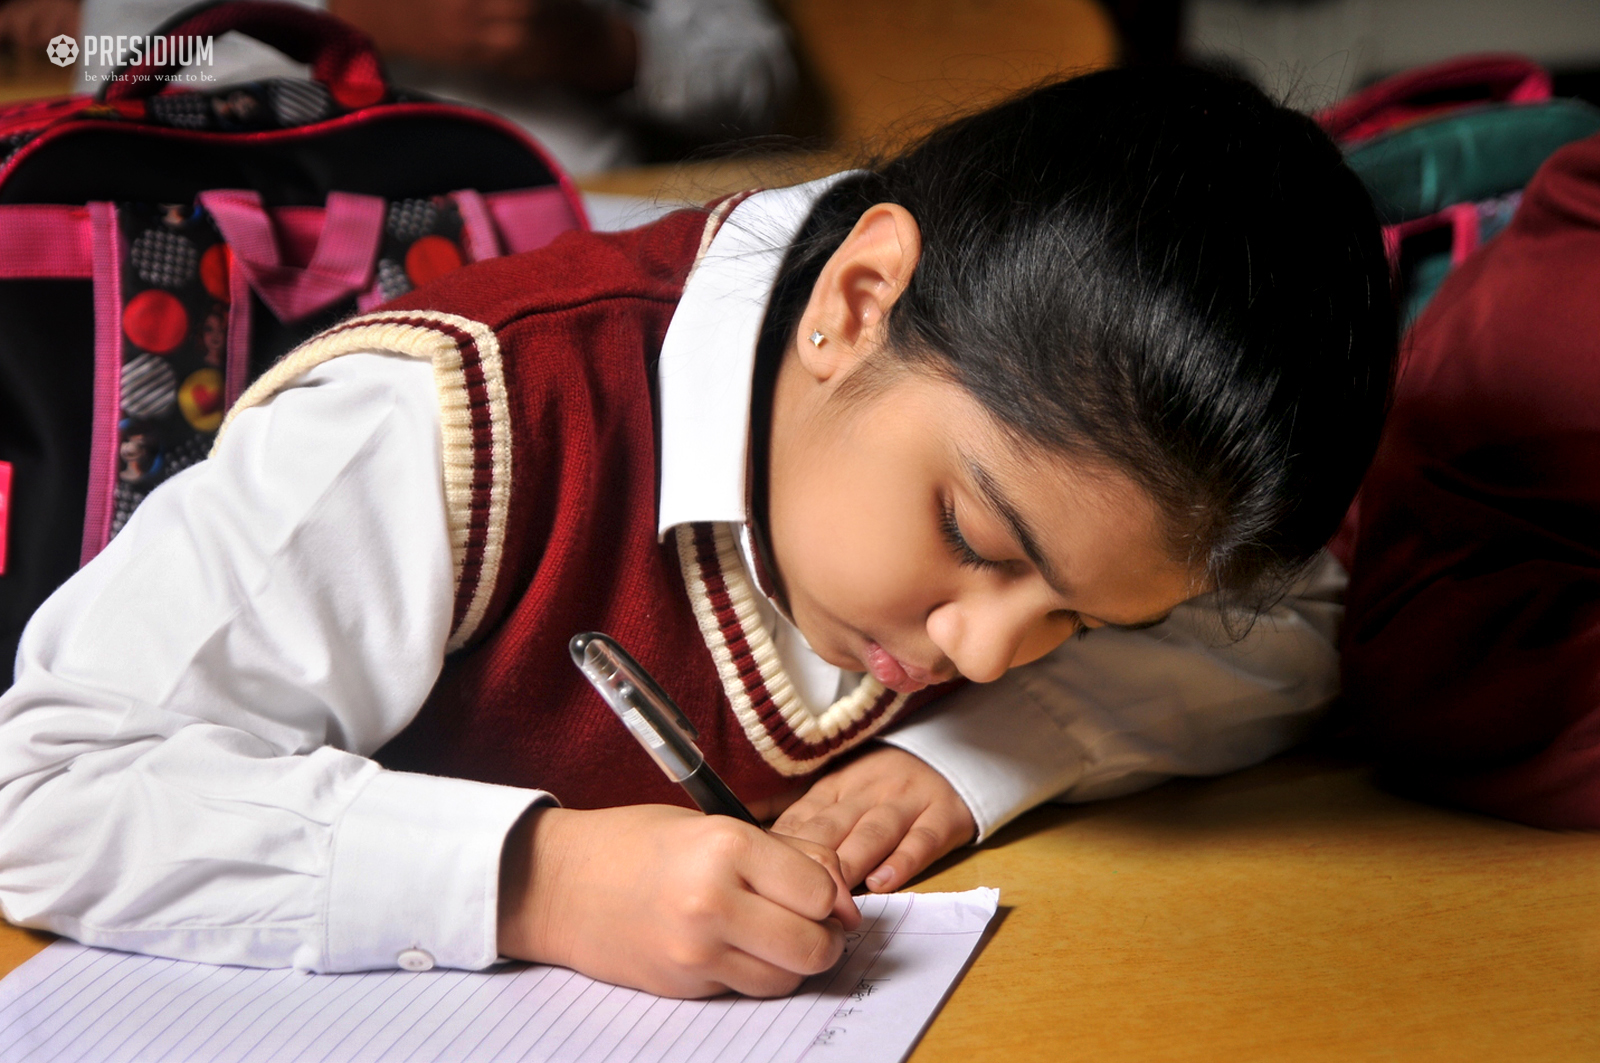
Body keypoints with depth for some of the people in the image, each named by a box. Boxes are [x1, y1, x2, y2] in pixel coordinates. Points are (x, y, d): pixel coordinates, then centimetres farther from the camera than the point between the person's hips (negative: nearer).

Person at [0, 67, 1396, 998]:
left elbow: (1274, 647, -3)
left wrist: (977, 752, -19)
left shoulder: (1045, 405, -12)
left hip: (809, 1006, 5)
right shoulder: (451, 437, -28)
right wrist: (533, 878, -36)